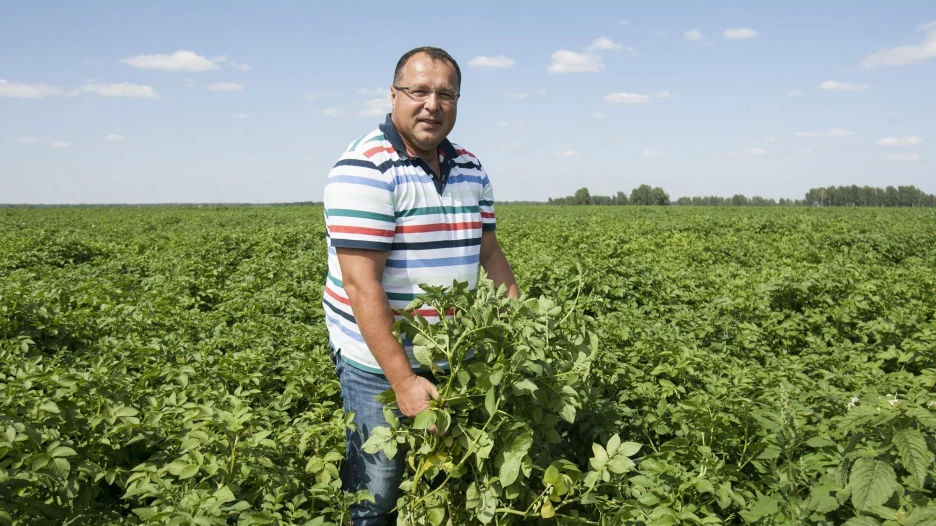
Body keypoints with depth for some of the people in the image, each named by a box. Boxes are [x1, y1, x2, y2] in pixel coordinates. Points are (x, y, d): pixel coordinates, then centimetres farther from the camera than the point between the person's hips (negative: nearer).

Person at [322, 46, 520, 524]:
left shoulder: (470, 169, 6)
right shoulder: (365, 169, -18)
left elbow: (489, 254, 14)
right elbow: (362, 283, -23)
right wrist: (403, 380, -25)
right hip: (379, 361, -6)